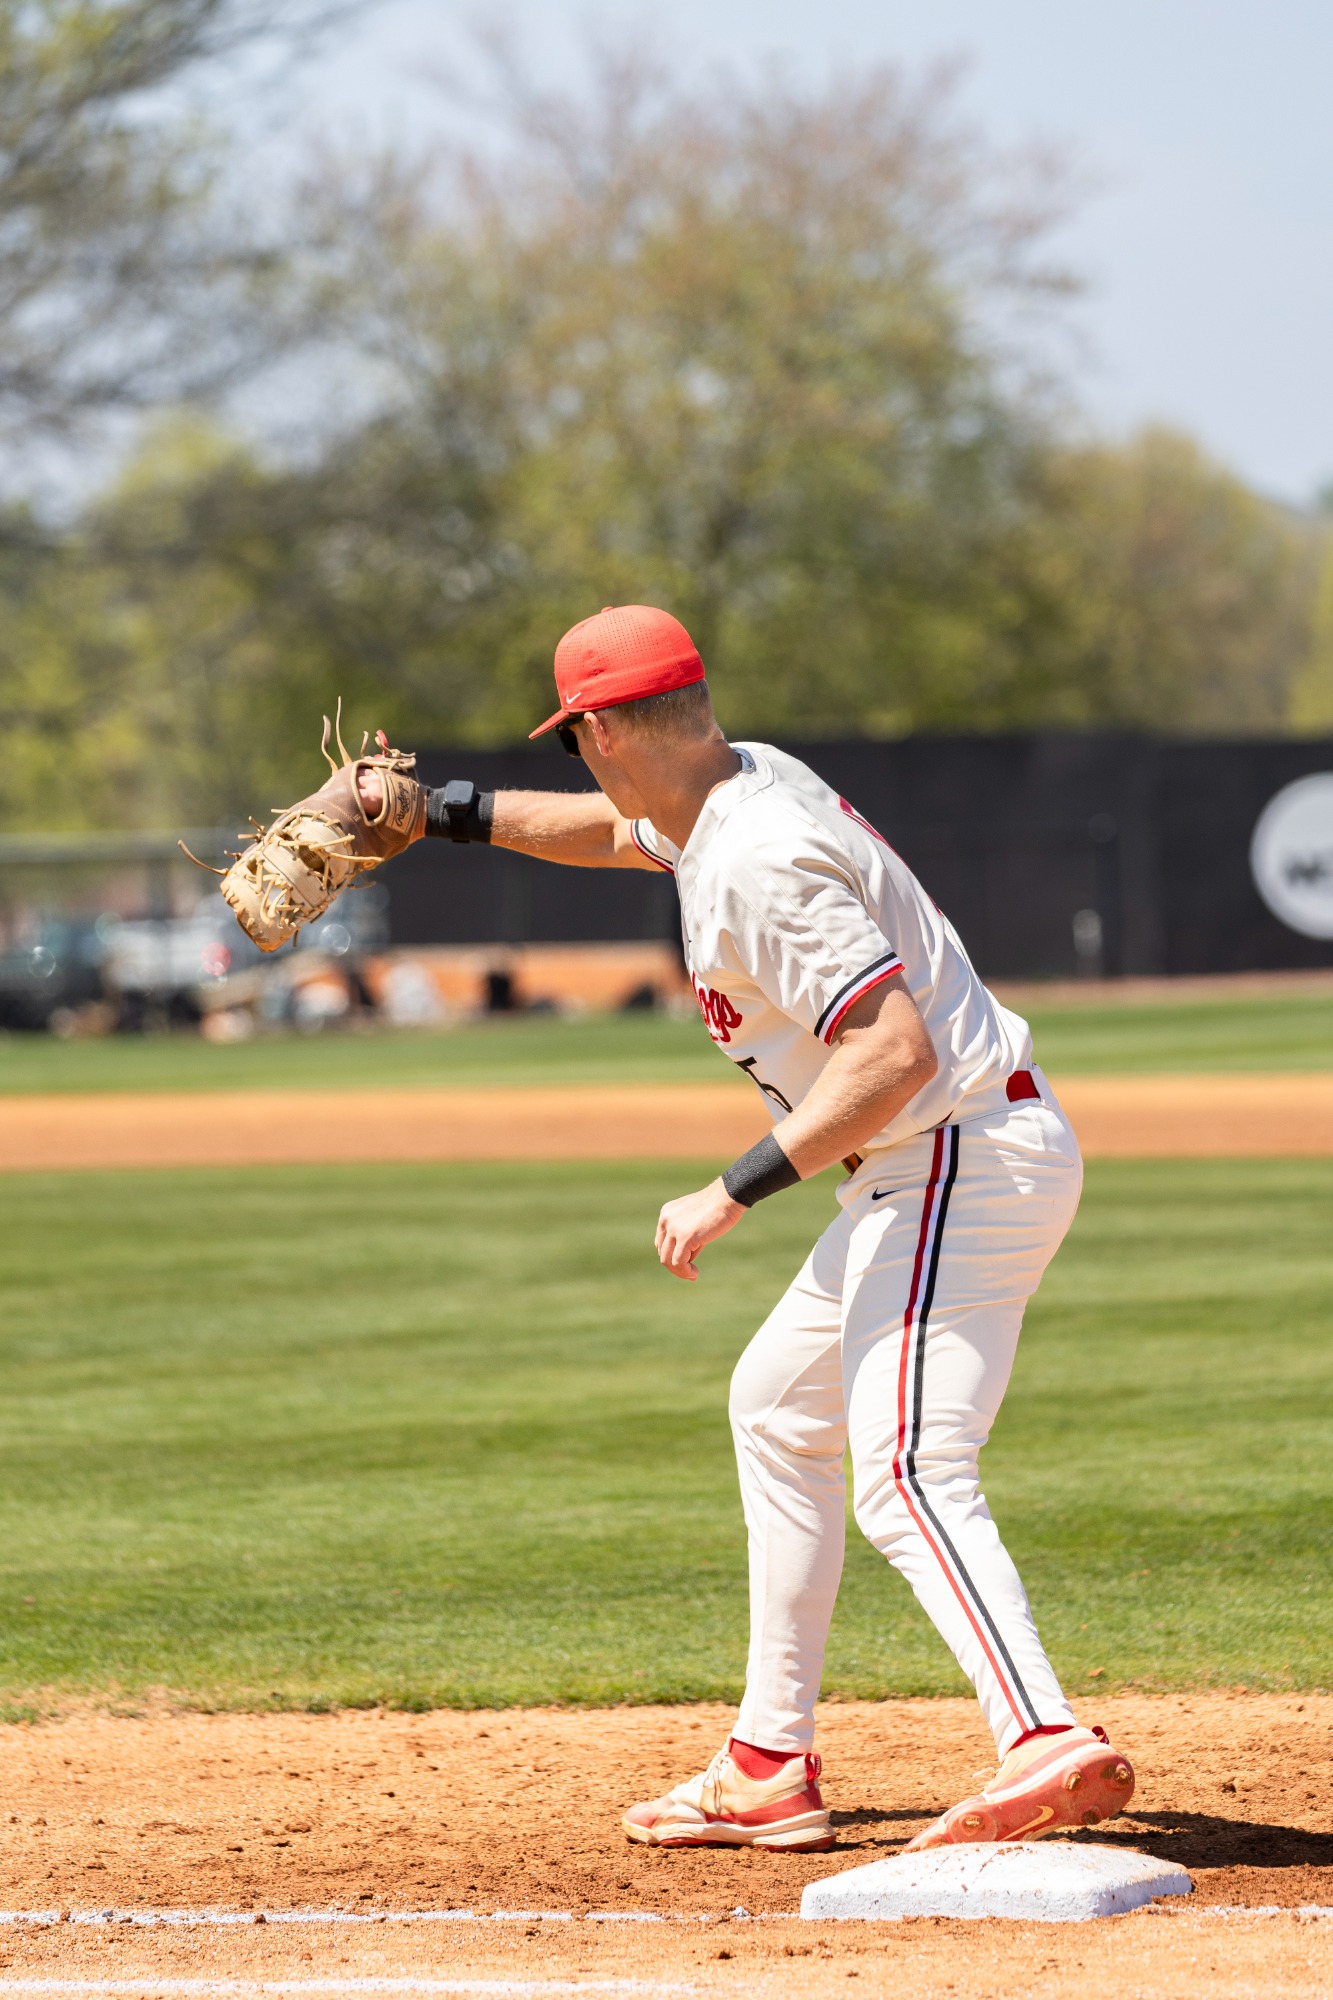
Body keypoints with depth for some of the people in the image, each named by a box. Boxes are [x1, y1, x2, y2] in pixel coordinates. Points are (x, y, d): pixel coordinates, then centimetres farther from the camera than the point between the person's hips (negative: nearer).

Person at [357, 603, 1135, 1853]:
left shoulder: (761, 862, -22)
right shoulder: (737, 786, 9)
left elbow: (896, 1050, -30)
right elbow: (618, 832, 34)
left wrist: (737, 1191, -27)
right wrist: (441, 812, 31)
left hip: (963, 1164, -11)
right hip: (923, 1175, 11)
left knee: (906, 1480, -25)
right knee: (780, 1413, 24)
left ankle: (1045, 1747, -44)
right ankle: (771, 1772, 27)